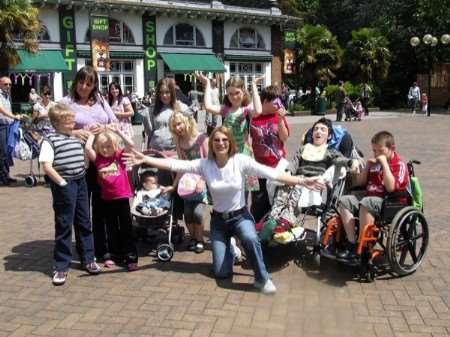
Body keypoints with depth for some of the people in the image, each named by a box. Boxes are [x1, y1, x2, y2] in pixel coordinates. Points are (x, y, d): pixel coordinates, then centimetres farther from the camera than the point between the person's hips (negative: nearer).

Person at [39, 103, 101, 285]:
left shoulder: (77, 138, 11)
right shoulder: (50, 140, -9)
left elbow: (86, 158, 25)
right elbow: (46, 166, -17)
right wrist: (62, 183, -17)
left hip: (80, 182, 6)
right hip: (64, 185, -6)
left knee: (84, 223, 13)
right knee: (64, 226, 1)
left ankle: (88, 259, 26)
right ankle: (61, 266, 11)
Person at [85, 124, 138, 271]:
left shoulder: (120, 155, -2)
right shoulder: (97, 159, 1)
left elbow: (131, 144, -15)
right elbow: (87, 148, -12)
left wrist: (118, 131, -11)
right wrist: (93, 133, 0)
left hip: (122, 197, -3)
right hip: (107, 198, 3)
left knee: (126, 228, 2)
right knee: (112, 229, 15)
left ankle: (131, 257, 5)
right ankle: (115, 255, 27)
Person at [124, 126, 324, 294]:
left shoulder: (241, 161, -17)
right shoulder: (204, 164, -10)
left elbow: (272, 174, -22)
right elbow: (174, 165, -14)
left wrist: (302, 181, -29)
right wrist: (145, 160, -21)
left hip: (240, 216, -2)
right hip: (218, 220, 2)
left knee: (250, 239, -39)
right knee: (221, 273, 2)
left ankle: (262, 279, -14)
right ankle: (228, 248, 37)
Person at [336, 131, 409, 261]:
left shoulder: (399, 165, -3)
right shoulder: (375, 162, 17)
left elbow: (390, 187, -20)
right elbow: (360, 182, 22)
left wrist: (384, 163, -16)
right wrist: (368, 166, 6)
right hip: (369, 197, 8)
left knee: (366, 203, -37)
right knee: (344, 201, -13)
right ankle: (352, 244, -19)